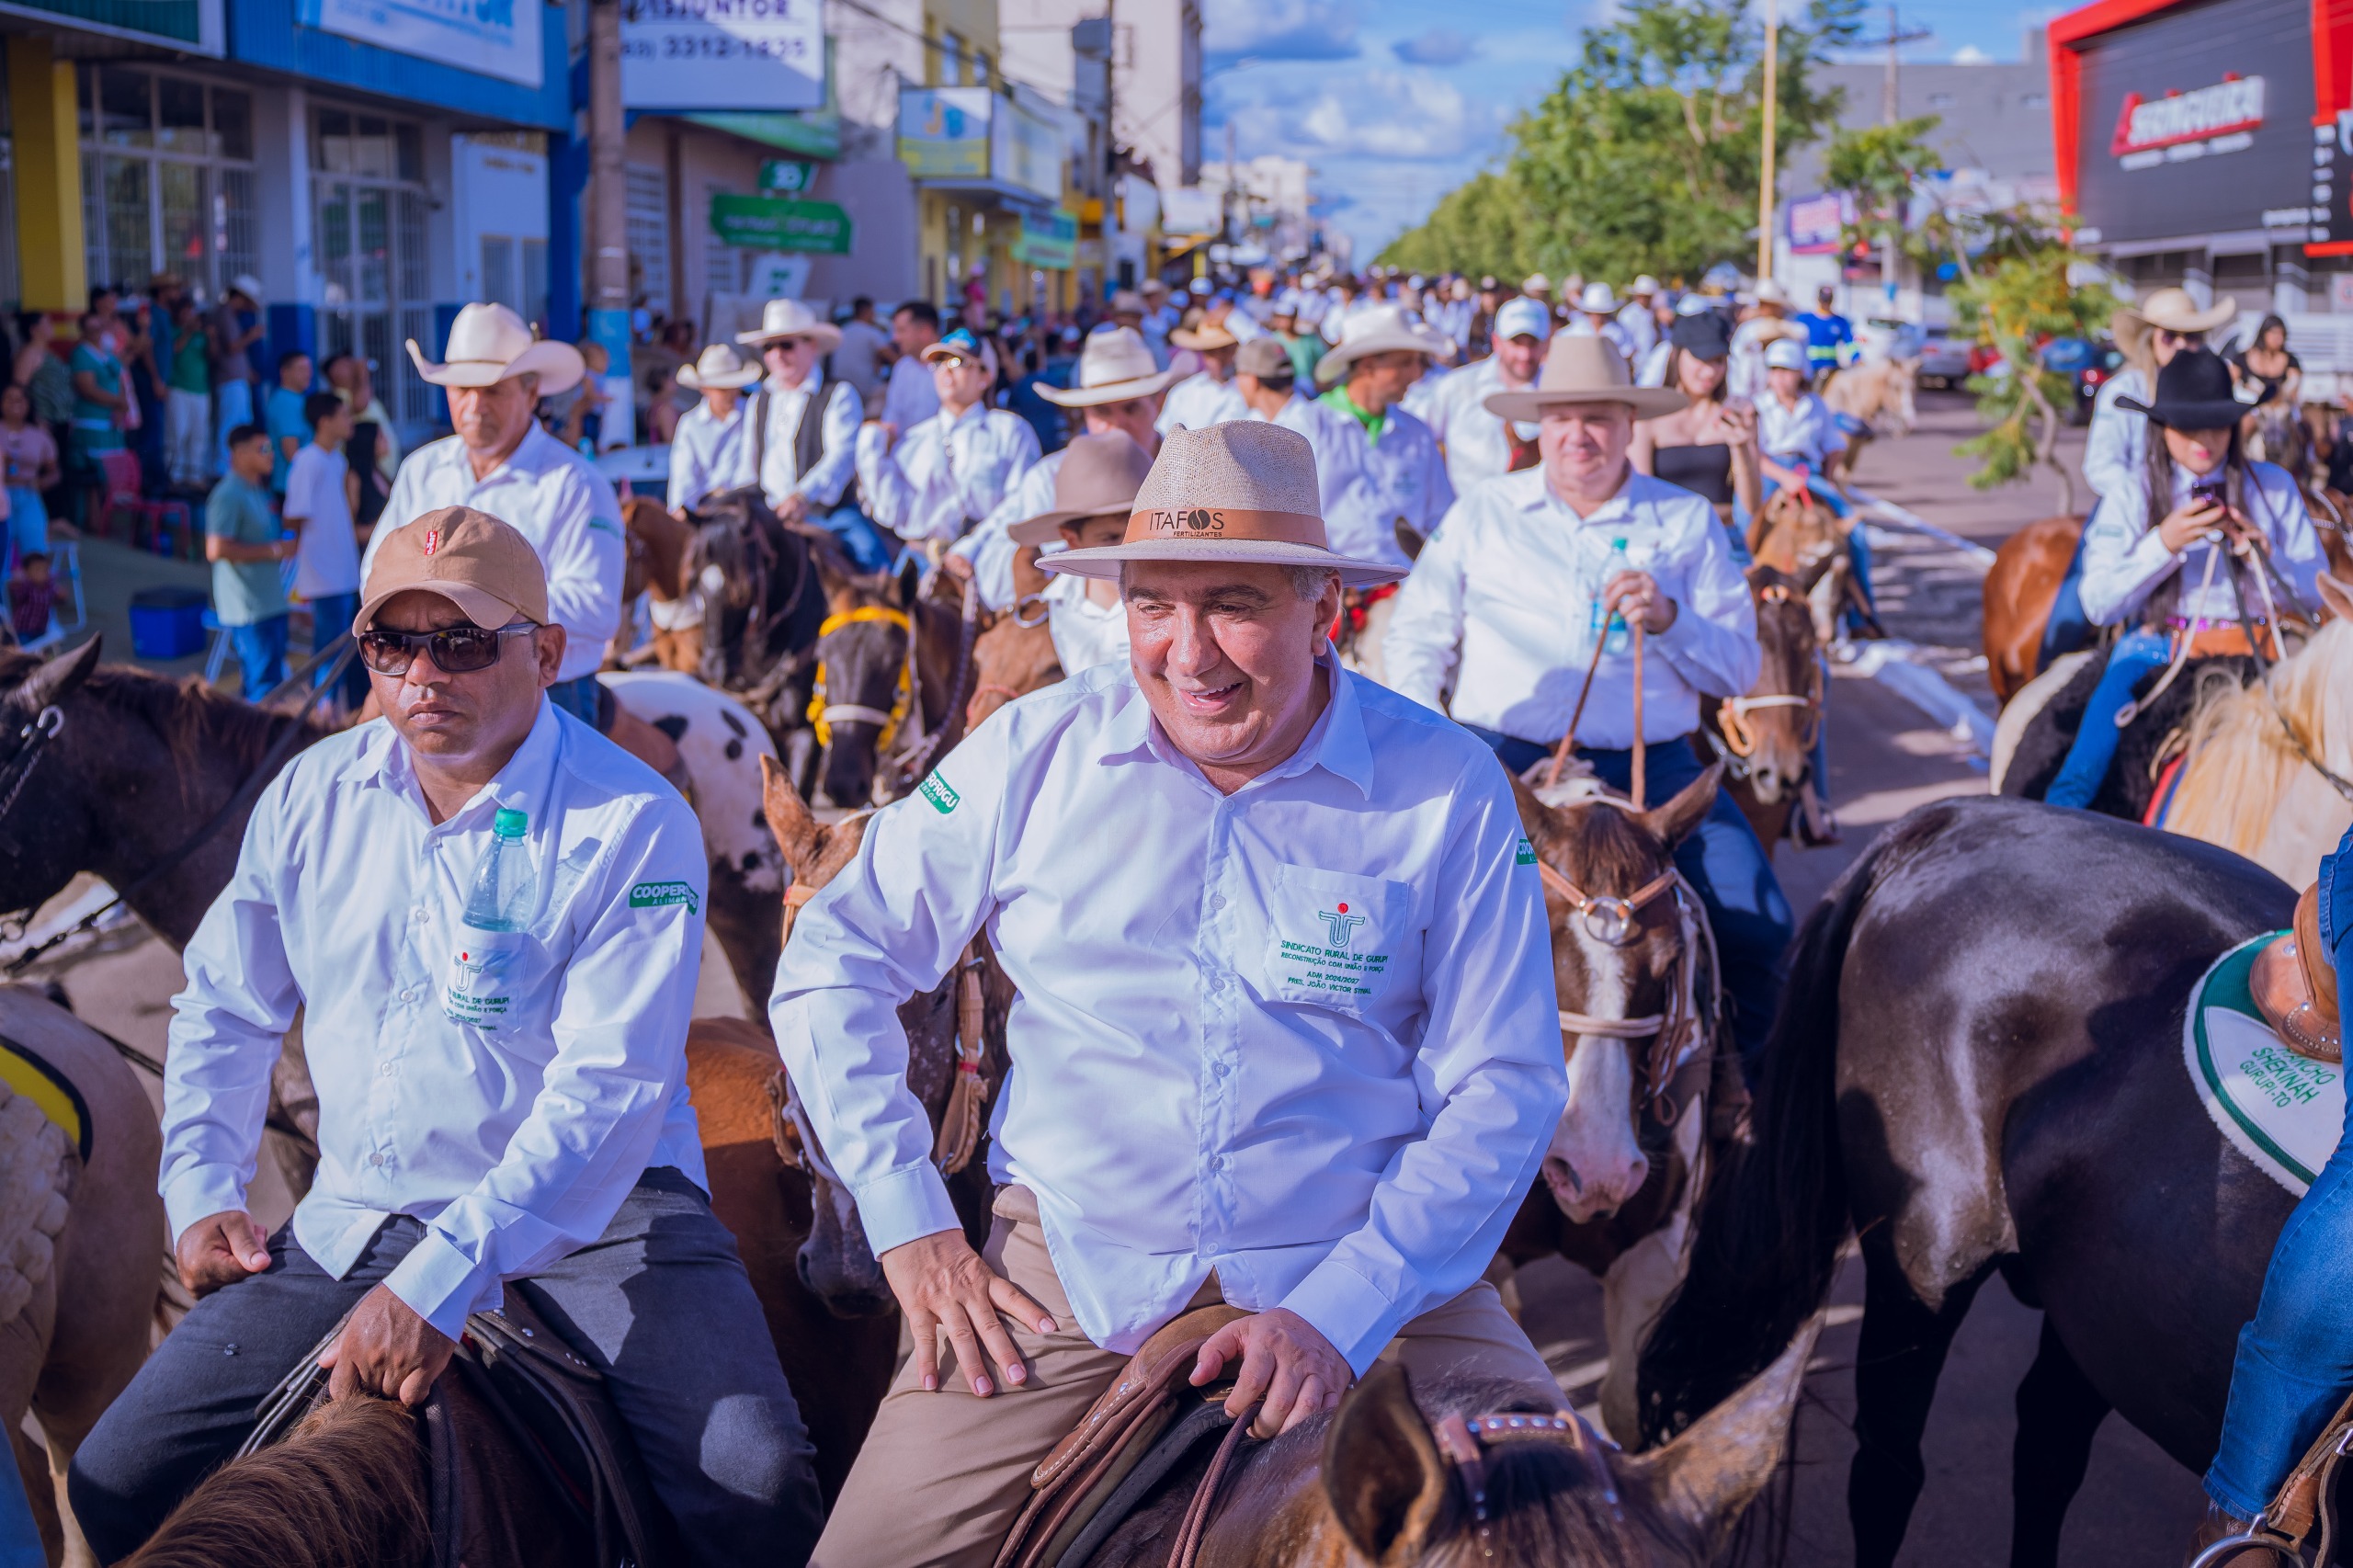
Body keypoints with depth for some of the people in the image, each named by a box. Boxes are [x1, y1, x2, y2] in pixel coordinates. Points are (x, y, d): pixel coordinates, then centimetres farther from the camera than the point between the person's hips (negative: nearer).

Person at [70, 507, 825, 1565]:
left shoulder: (634, 828, -12)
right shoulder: (312, 796, 6)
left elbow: (606, 1094, -20)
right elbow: (223, 1009, 19)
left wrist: (442, 1281, -29)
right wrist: (201, 1192, 5)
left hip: (596, 1212, -4)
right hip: (353, 1218, 5)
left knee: (754, 1477, -27)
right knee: (119, 1479, -5)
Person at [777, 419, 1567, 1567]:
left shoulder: (1447, 792, -4)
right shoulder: (1037, 753, 0)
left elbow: (1503, 1091, -4)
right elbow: (835, 960, 7)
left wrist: (1339, 1314, -15)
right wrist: (908, 1224, -2)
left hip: (1369, 1271, 0)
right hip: (1069, 1269, 1)